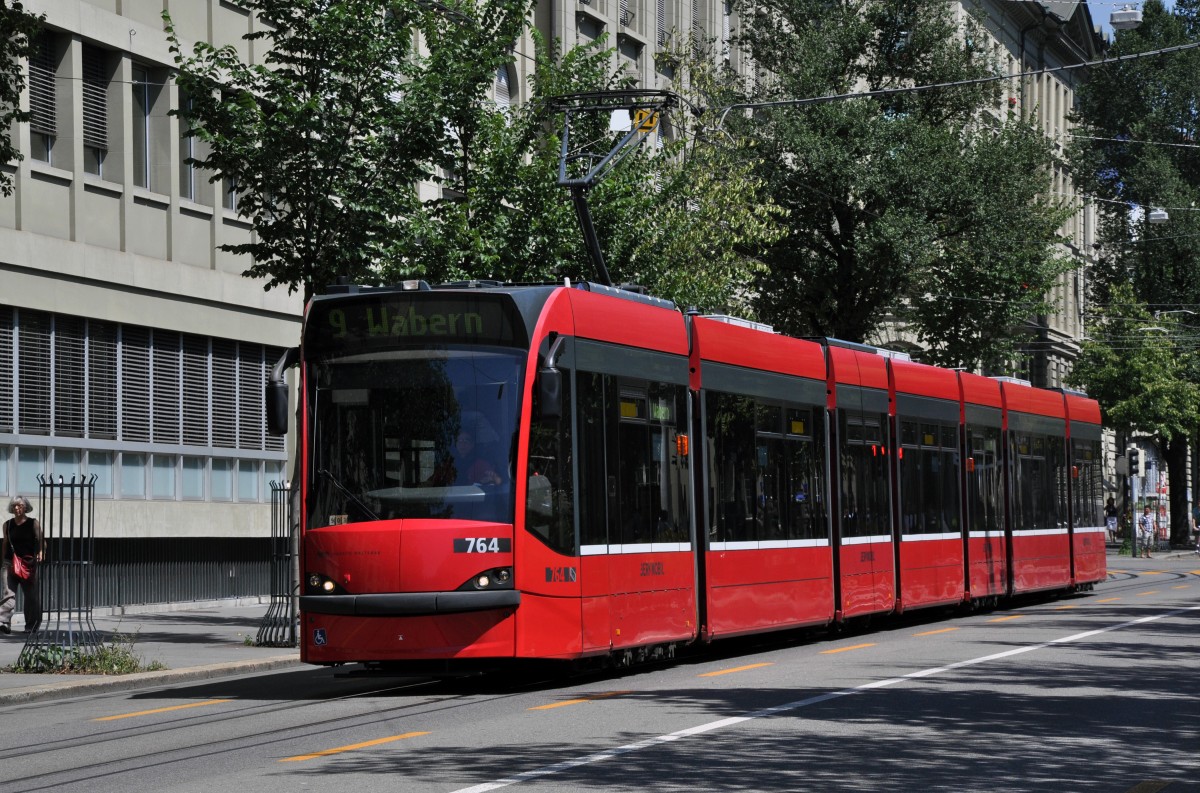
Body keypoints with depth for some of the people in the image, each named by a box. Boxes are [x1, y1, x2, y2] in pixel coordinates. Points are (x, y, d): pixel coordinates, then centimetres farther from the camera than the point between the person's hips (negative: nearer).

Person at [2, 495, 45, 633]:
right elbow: (5, 544, 18)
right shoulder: (7, 525, 11)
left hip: (29, 563, -1)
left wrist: (41, 552, -21)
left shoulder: (33, 523, 2)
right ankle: (5, 622, -20)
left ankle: (31, 624, 16)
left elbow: (41, 540, -2)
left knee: (31, 595, 5)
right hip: (11, 563, 1)